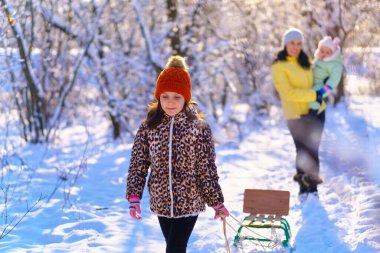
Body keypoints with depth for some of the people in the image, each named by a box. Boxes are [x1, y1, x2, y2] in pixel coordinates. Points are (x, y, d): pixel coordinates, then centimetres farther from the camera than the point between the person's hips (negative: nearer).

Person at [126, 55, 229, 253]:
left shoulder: (199, 128, -8)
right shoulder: (148, 127, -2)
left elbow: (207, 170, -4)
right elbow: (137, 165, 0)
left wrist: (217, 203, -1)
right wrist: (134, 197, -9)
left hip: (189, 203, -3)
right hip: (161, 203, 3)